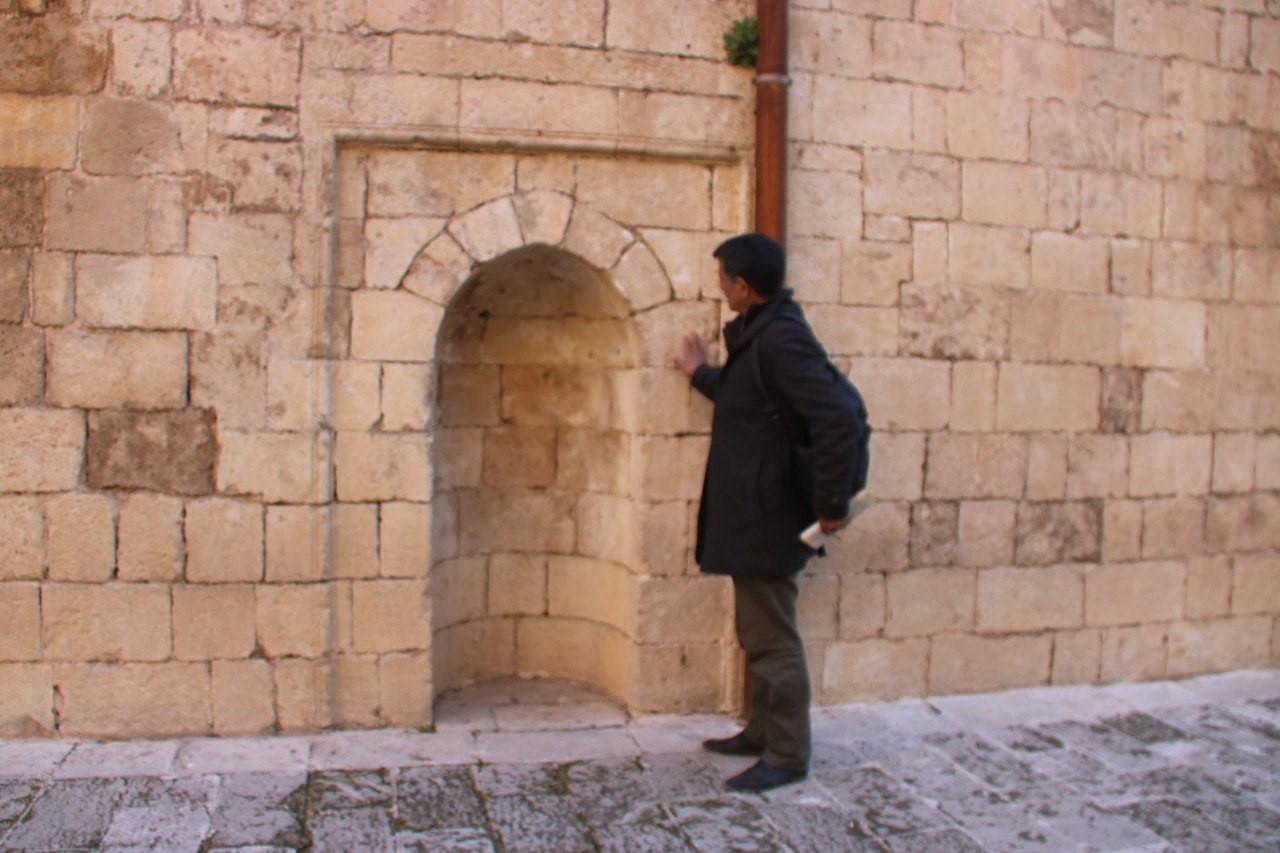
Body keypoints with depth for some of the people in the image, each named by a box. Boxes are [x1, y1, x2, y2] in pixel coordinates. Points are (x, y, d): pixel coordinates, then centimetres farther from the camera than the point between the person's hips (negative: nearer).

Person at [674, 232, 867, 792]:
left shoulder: (783, 340, -21)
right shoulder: (754, 333, 12)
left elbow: (840, 419, -29)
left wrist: (832, 505, -22)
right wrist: (703, 376, 39)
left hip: (768, 518, -11)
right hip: (748, 515, 11)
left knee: (772, 640, 0)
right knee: (757, 633, 20)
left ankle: (787, 756, 13)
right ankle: (763, 732, 34)